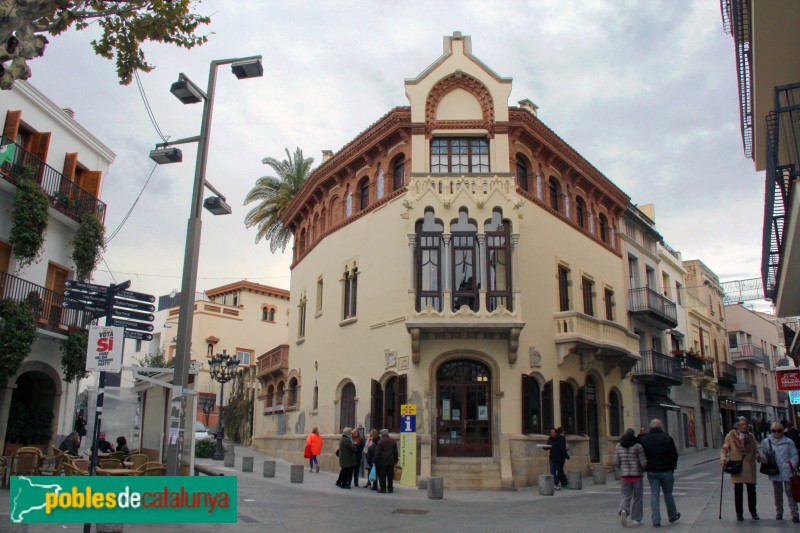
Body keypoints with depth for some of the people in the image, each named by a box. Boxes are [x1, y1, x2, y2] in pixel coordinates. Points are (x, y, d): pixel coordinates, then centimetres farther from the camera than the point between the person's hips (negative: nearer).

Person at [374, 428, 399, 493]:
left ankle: (383, 488, 3)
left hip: (382, 461, -5)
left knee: (382, 476, 2)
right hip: (391, 461, 5)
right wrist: (396, 460, 19)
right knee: (390, 475, 9)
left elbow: (377, 452, -9)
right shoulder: (393, 441, 10)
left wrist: (376, 461, -3)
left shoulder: (380, 441, -8)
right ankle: (390, 488, 12)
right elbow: (395, 452, 13)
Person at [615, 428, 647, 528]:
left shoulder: (619, 446, 2)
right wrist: (642, 469, 13)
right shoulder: (638, 446, -8)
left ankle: (623, 510, -20)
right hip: (637, 475, -2)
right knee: (637, 498, 11)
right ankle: (636, 519, 15)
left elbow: (616, 462, 1)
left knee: (625, 496, 7)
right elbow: (643, 462, -9)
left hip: (625, 475, 2)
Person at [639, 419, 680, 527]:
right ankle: (672, 516, 31)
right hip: (666, 471, -1)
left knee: (654, 494, 3)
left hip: (651, 471, 1)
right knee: (668, 494, 14)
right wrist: (672, 467, 8)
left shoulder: (643, 439, -2)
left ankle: (656, 520, -2)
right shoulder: (667, 438, -7)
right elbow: (674, 455, -2)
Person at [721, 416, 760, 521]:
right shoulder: (731, 435, -1)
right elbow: (724, 449, 1)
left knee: (751, 489, 7)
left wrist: (760, 457, -6)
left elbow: (755, 451, 14)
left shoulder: (751, 436, 10)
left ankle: (753, 511, 25)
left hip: (749, 465, 3)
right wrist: (723, 459, -14)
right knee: (738, 490, 2)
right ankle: (739, 513, 13)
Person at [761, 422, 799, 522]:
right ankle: (779, 512, 25)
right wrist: (763, 458, -8)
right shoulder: (766, 442, 2)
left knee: (790, 492, -3)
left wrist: (791, 464, -10)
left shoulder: (788, 442, -3)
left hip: (787, 472, -2)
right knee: (777, 493, 13)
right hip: (775, 472, 2)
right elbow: (763, 454, 13)